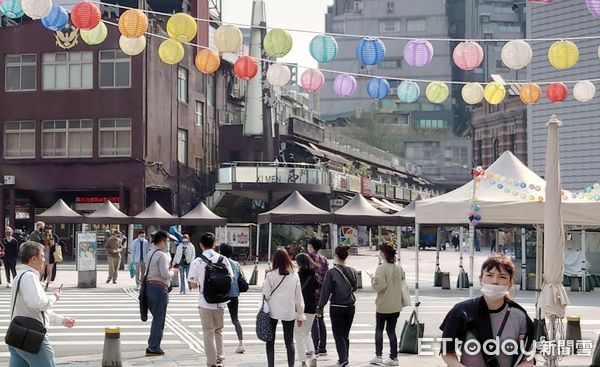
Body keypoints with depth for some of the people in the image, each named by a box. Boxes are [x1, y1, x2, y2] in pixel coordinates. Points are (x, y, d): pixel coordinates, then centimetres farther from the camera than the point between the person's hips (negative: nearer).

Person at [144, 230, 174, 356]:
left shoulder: (149, 254, 16)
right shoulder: (162, 255, -13)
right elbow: (165, 274, -19)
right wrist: (172, 272, 0)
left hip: (149, 286, 9)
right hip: (159, 288, -9)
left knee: (157, 317, 17)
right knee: (159, 319, -2)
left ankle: (153, 345, 19)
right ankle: (153, 347, 0)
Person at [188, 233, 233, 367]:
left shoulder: (197, 262, -11)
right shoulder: (223, 259, -2)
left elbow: (193, 285, -9)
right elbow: (230, 279, 3)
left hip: (205, 303, -3)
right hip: (221, 302, 3)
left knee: (208, 332, 8)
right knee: (219, 330, 19)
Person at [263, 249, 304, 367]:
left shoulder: (270, 275, -10)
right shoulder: (294, 275, -1)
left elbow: (266, 294, -7)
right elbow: (298, 297, 4)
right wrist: (300, 315, 10)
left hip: (273, 312, -2)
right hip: (289, 312, 2)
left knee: (270, 340, 10)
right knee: (289, 341, 11)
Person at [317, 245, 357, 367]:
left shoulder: (331, 272, -14)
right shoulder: (352, 271, -1)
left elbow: (325, 291, -12)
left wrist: (320, 308, -6)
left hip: (336, 307, -4)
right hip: (350, 306, 4)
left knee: (338, 334, 2)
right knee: (345, 334, 16)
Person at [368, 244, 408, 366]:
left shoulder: (381, 268, -17)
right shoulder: (398, 268, 3)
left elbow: (380, 286, -21)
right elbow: (403, 281, 14)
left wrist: (373, 280, -4)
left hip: (383, 305, -5)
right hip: (396, 304, 5)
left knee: (379, 330, 10)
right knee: (391, 330, 11)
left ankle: (378, 355, 10)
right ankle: (394, 357, 10)